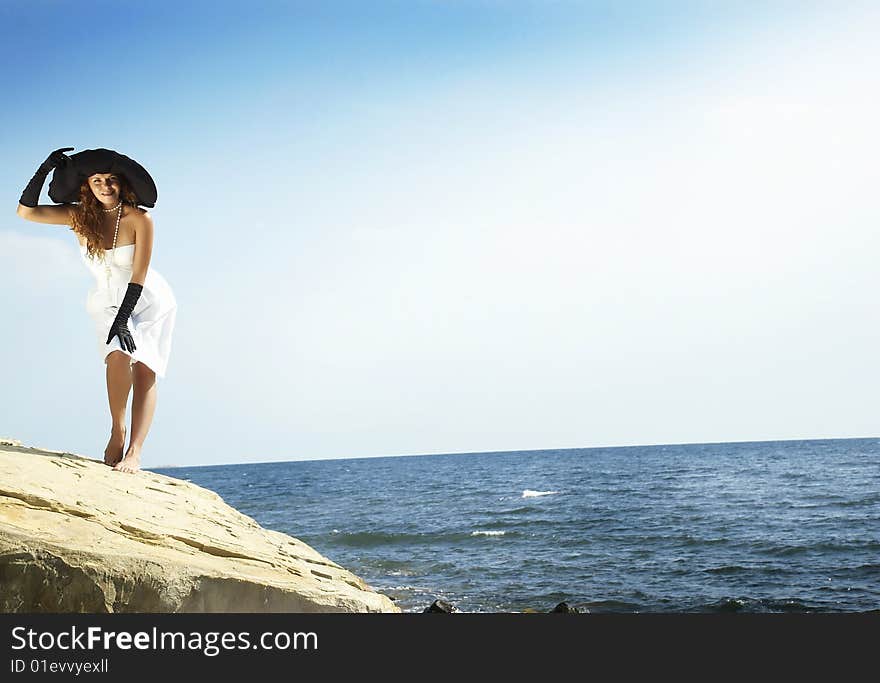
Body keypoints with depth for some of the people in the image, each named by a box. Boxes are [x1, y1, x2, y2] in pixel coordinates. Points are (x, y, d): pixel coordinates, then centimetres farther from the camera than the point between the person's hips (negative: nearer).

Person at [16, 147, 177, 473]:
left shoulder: (140, 219, -19)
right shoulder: (80, 216, -9)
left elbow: (139, 276, -20)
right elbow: (26, 210, -14)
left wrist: (122, 320, -23)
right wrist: (45, 169, -23)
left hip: (149, 301, -2)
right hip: (107, 302, 2)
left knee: (144, 369, -15)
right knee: (119, 355, -24)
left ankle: (134, 453, -20)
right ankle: (117, 432, -7)